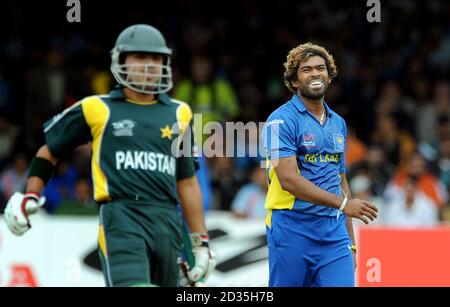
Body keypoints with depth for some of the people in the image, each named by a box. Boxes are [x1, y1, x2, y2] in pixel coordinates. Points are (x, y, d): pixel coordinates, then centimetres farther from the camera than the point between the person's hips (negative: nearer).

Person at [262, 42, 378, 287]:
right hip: (293, 228, -5)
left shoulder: (338, 124, 16)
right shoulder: (282, 120, -6)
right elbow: (288, 179, -17)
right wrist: (343, 203, -20)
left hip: (334, 232, 5)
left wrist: (349, 241, 17)